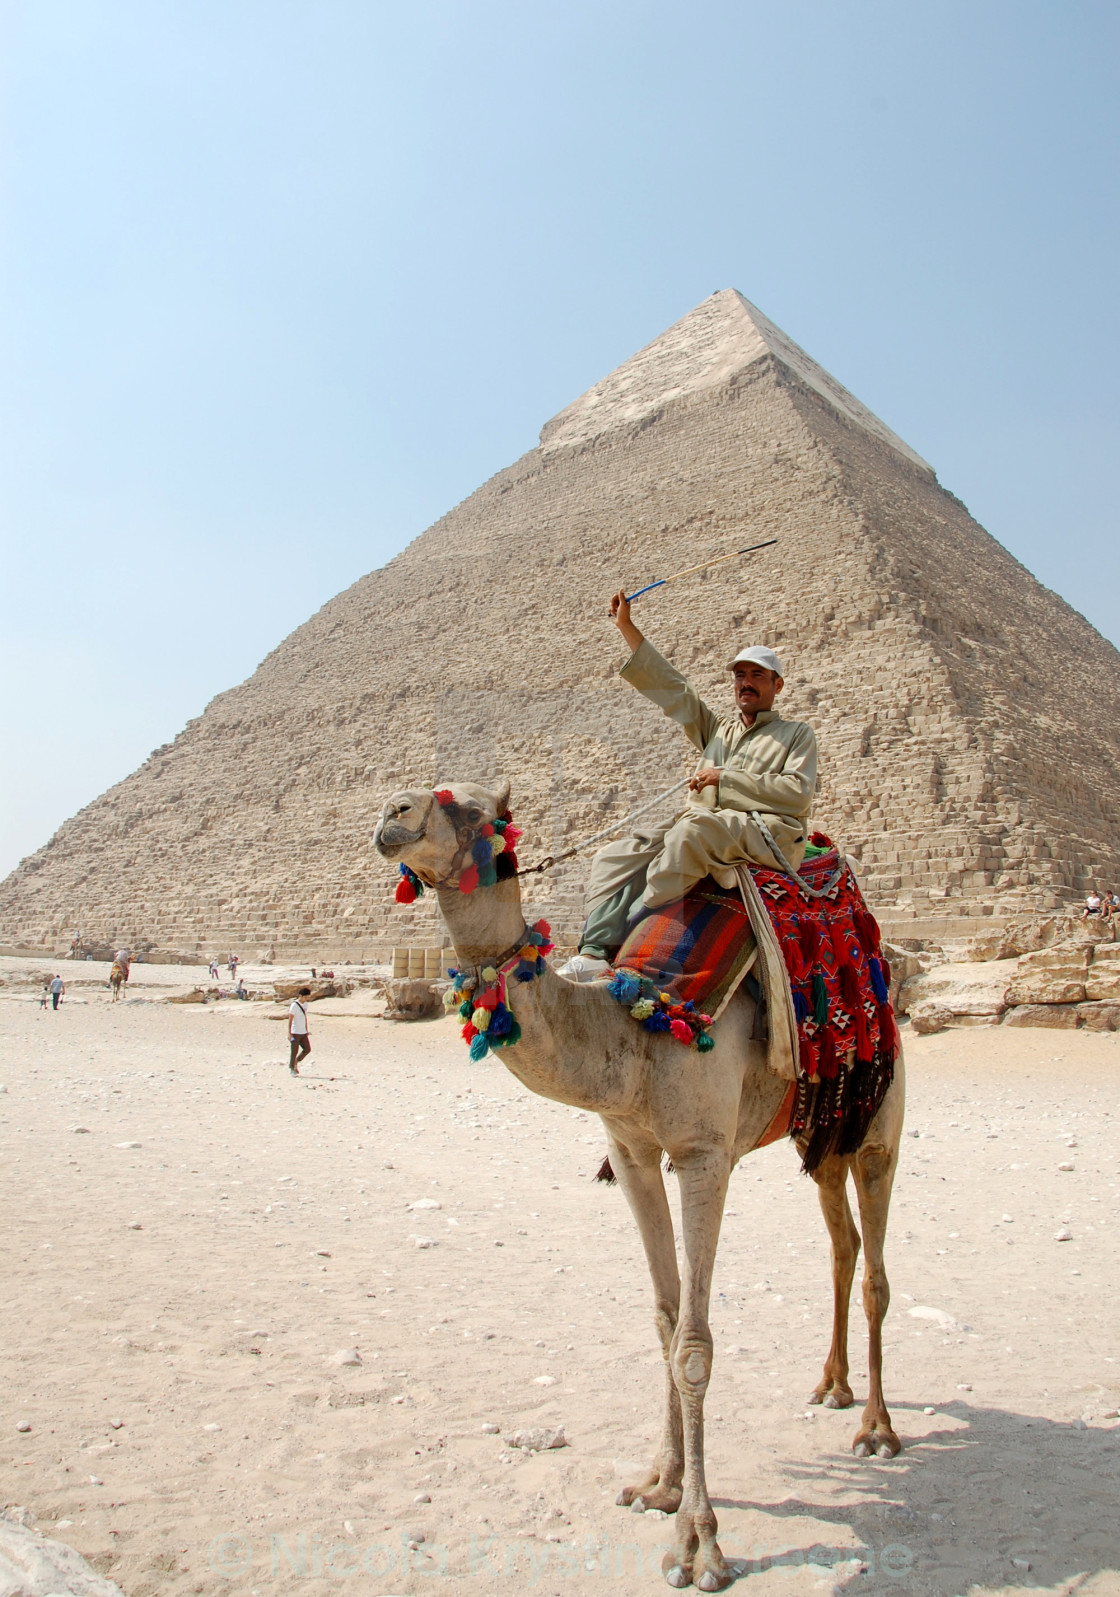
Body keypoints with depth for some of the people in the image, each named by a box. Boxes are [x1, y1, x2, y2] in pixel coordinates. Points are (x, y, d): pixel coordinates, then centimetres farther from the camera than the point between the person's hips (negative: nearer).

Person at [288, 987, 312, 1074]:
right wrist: (289, 1033, -17)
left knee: (307, 1049, 4)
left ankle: (295, 1062, 21)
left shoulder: (305, 1004, 11)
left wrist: (306, 1030, 21)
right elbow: (290, 1020, -14)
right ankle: (292, 1068, 10)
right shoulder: (294, 1005, -13)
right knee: (295, 1051, -2)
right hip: (295, 1033, -7)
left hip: (303, 1032, 7)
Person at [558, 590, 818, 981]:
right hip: (702, 829, 6)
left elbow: (798, 794, -2)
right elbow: (670, 686, 23)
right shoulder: (716, 728, 29)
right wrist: (626, 626, 19)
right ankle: (595, 951, -35)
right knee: (616, 857, -18)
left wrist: (725, 777, -5)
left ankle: (631, 933, -39)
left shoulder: (797, 734, 15)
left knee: (694, 829, -38)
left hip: (768, 834, -6)